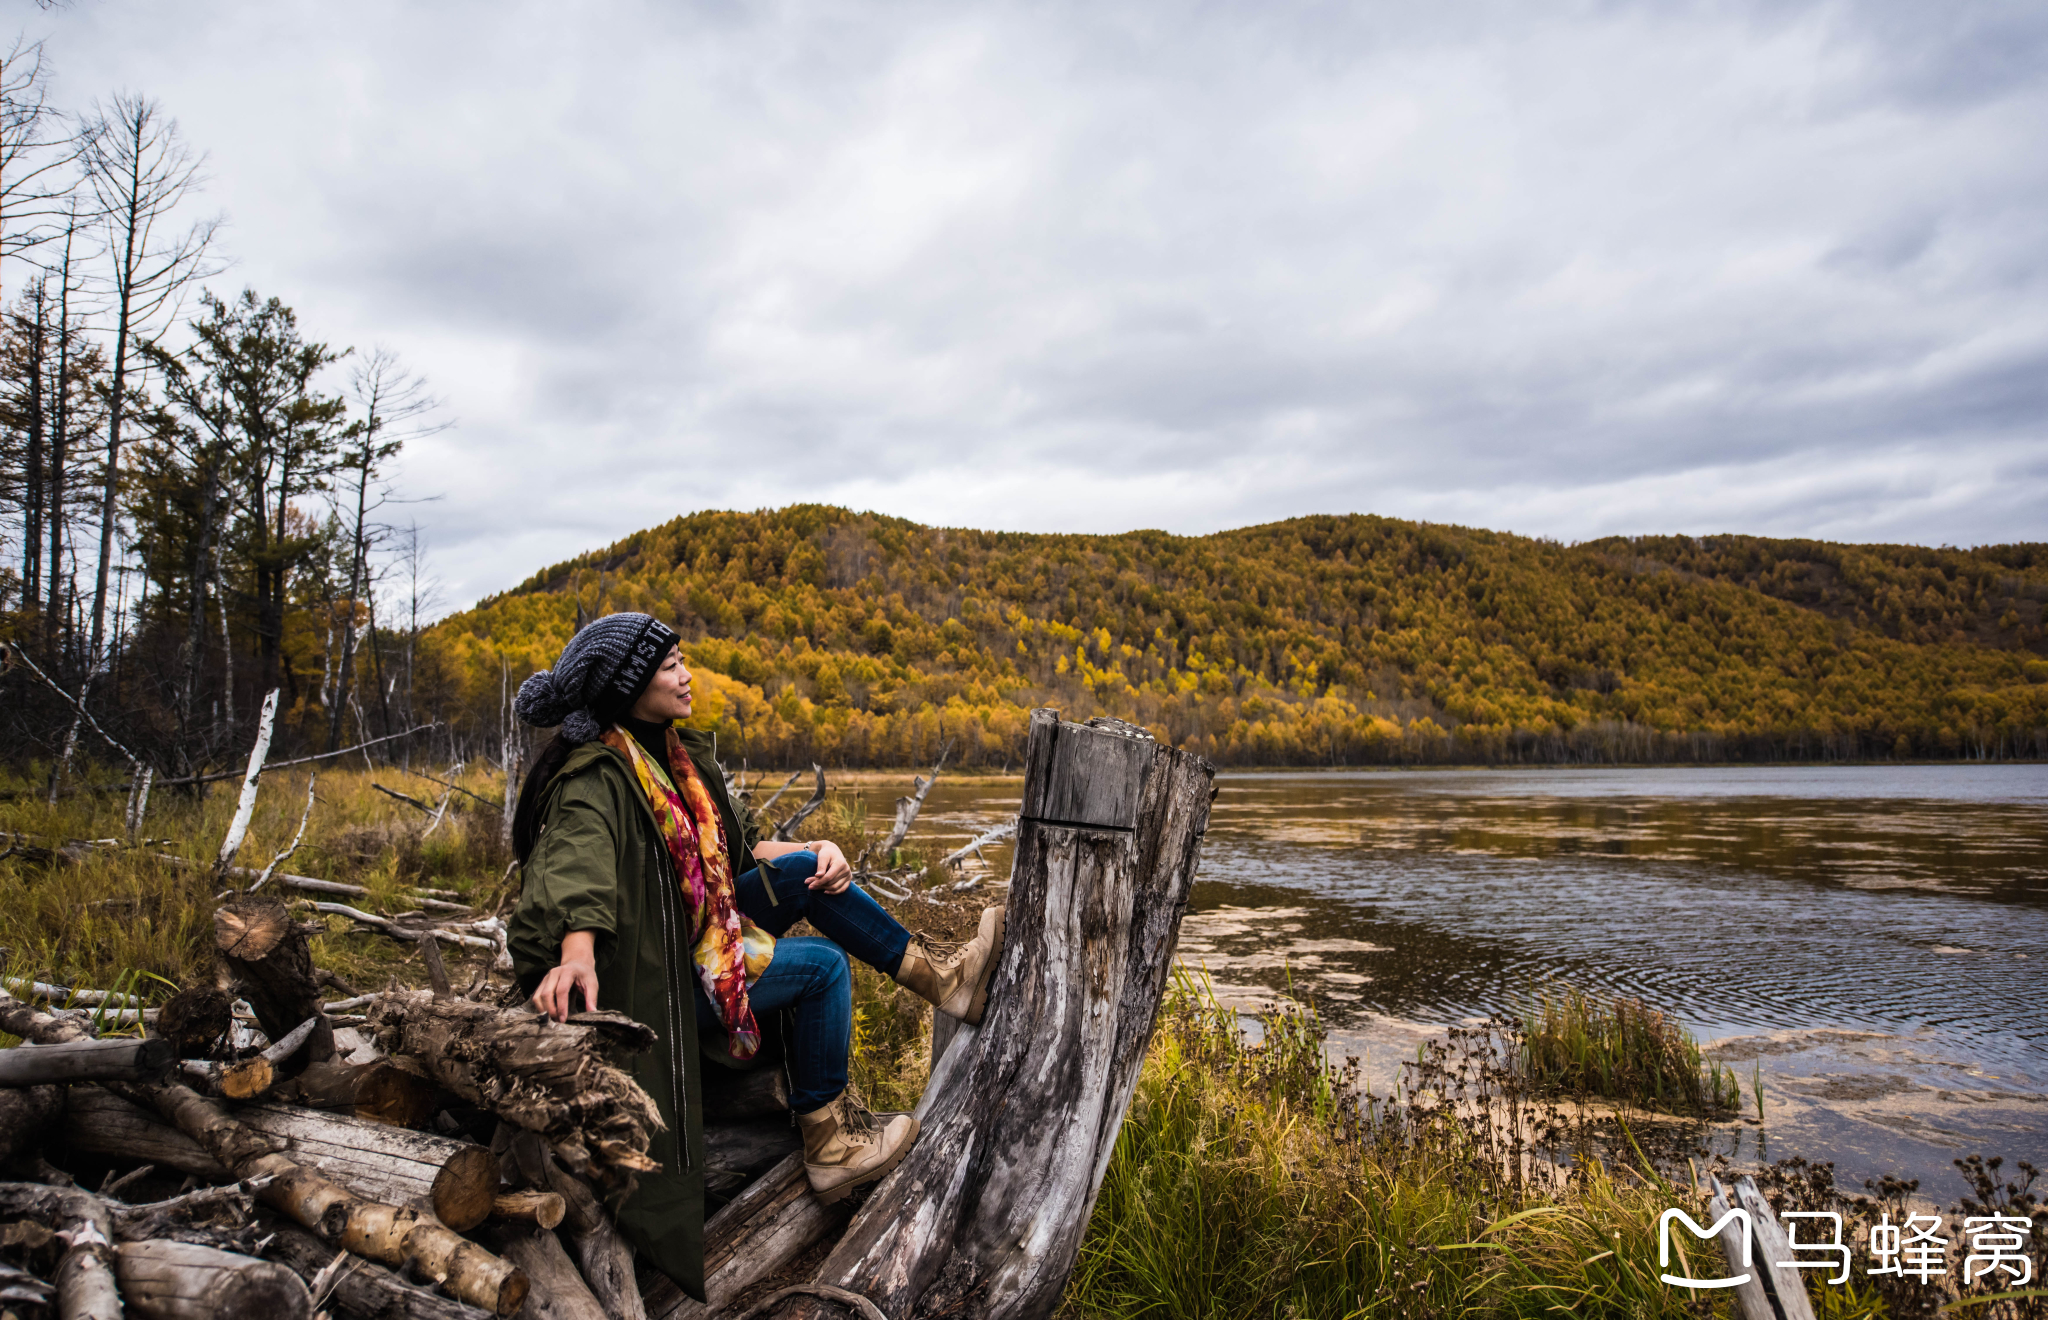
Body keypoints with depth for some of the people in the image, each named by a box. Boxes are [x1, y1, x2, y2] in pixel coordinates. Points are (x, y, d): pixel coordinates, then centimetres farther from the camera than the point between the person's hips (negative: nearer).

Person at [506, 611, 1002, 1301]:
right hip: (654, 976, -8)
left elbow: (735, 845, 12)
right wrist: (577, 959, -57)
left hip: (696, 929, 8)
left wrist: (814, 853, -5)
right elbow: (581, 864, -38)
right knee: (821, 965, -14)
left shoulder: (673, 752, 7)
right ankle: (828, 1144, 0)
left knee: (806, 870, -4)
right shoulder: (595, 778, -20)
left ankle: (941, 976, 0)